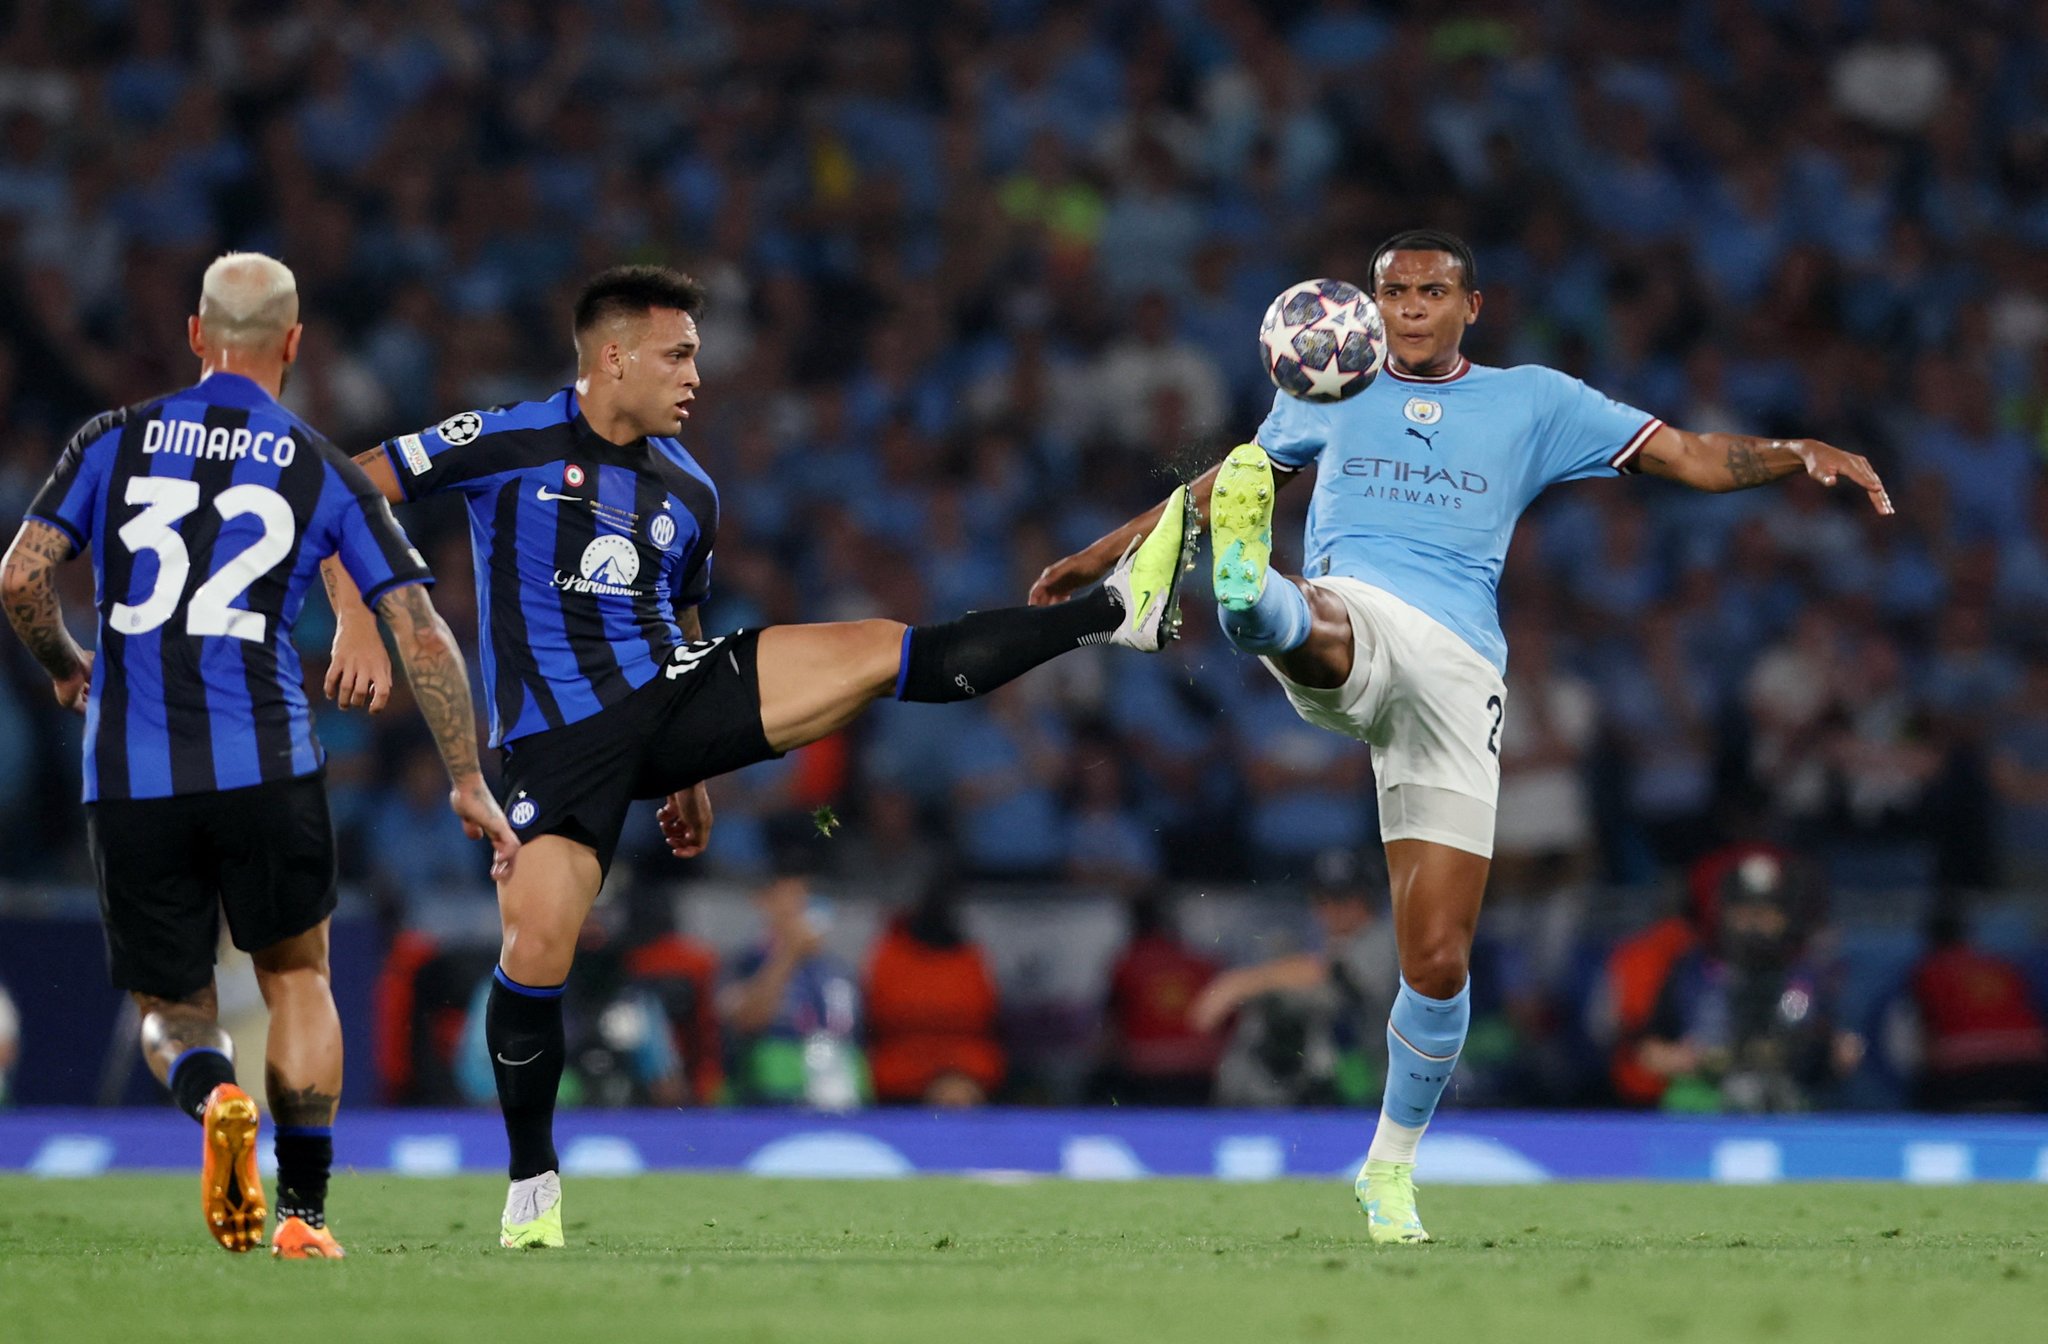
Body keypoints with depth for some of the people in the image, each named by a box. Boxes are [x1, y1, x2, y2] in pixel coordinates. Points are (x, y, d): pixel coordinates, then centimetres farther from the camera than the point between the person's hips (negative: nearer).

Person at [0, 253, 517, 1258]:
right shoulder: (325, 474, 8)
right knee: (296, 977, 20)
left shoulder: (114, 443, 8)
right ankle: (303, 1210, 10)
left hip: (130, 779, 1)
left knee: (170, 1010, 14)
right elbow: (422, 635, 5)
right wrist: (468, 782, 13)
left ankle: (212, 1093, -21)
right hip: (265, 767, -1)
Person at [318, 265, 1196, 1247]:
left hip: (672, 691, 4)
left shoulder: (688, 492, 12)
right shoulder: (508, 444, -5)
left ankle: (1115, 612, -12)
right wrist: (357, 622, -16)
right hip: (557, 739, -4)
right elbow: (349, 491, -3)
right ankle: (531, 1183, 0)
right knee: (537, 945, -18)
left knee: (882, 655, -10)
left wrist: (693, 777, 26)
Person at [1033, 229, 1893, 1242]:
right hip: (1350, 619, 0)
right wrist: (1103, 554, 37)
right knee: (1316, 622, -42)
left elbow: (1698, 459, 14)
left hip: (1459, 670, 0)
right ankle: (1251, 600, -79)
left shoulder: (1533, 401, 17)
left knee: (1438, 961, -5)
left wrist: (1801, 455, -3)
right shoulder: (1328, 397, 21)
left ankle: (1392, 1165, 15)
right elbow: (1221, 486, 36)